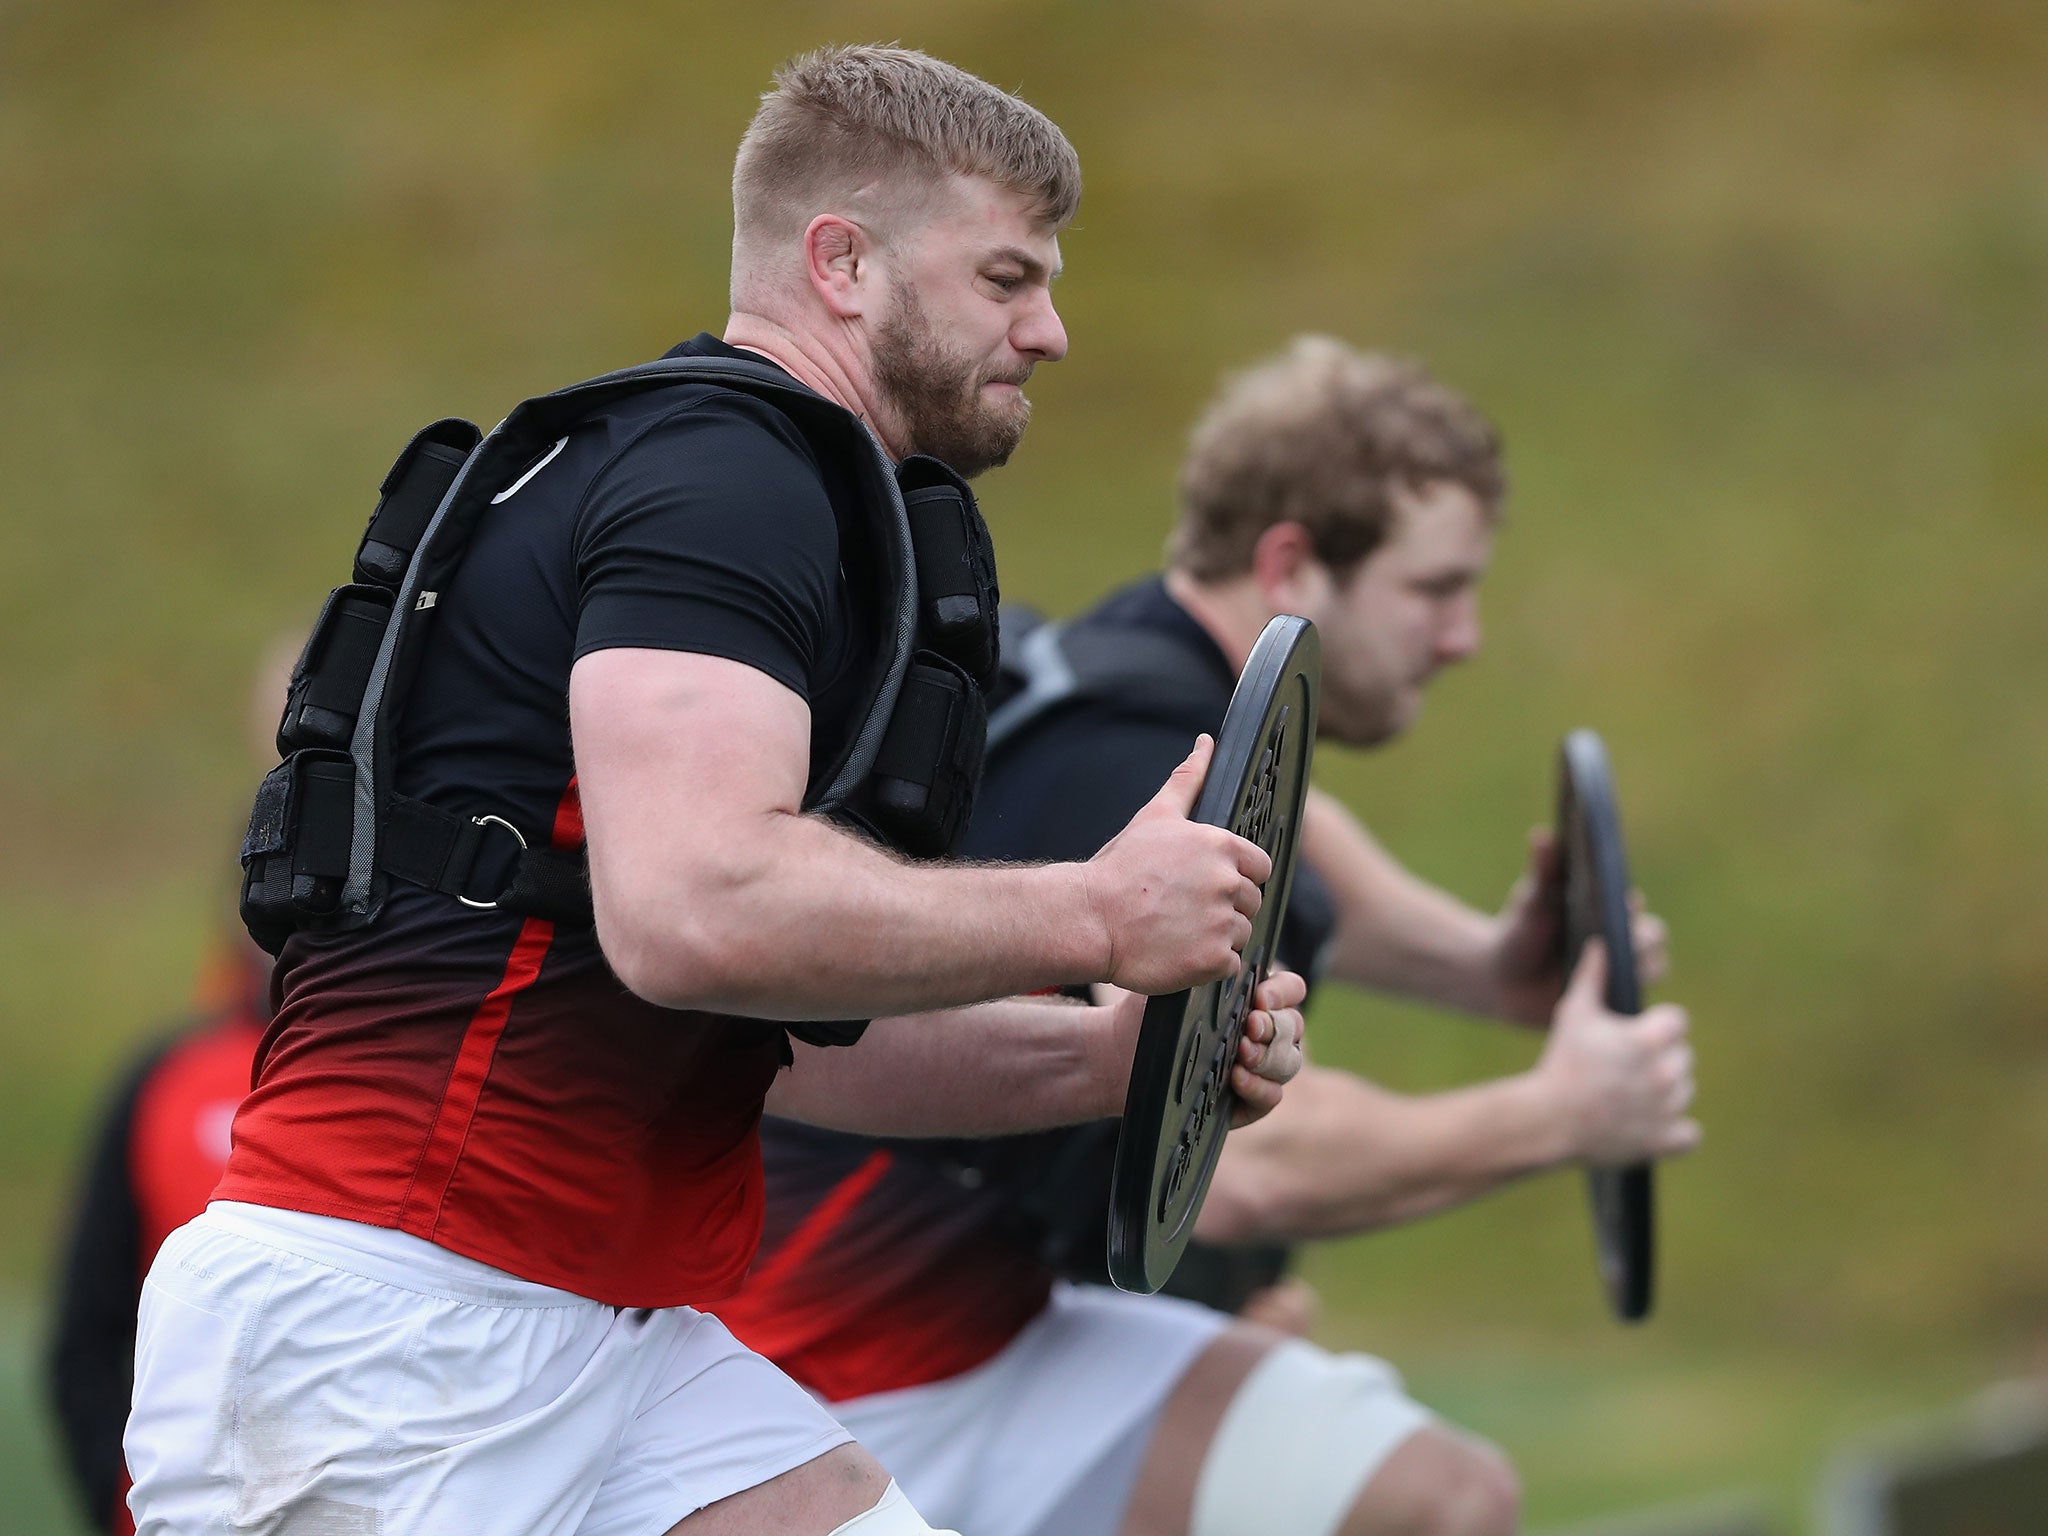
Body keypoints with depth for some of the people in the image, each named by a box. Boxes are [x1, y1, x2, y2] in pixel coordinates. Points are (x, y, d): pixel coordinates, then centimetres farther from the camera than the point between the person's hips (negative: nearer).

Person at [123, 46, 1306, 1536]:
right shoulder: (721, 476, -11)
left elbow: (789, 1038, 25)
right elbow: (693, 909, -28)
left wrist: (1117, 1053, 13)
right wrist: (1096, 914, -17)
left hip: (605, 1337, 10)